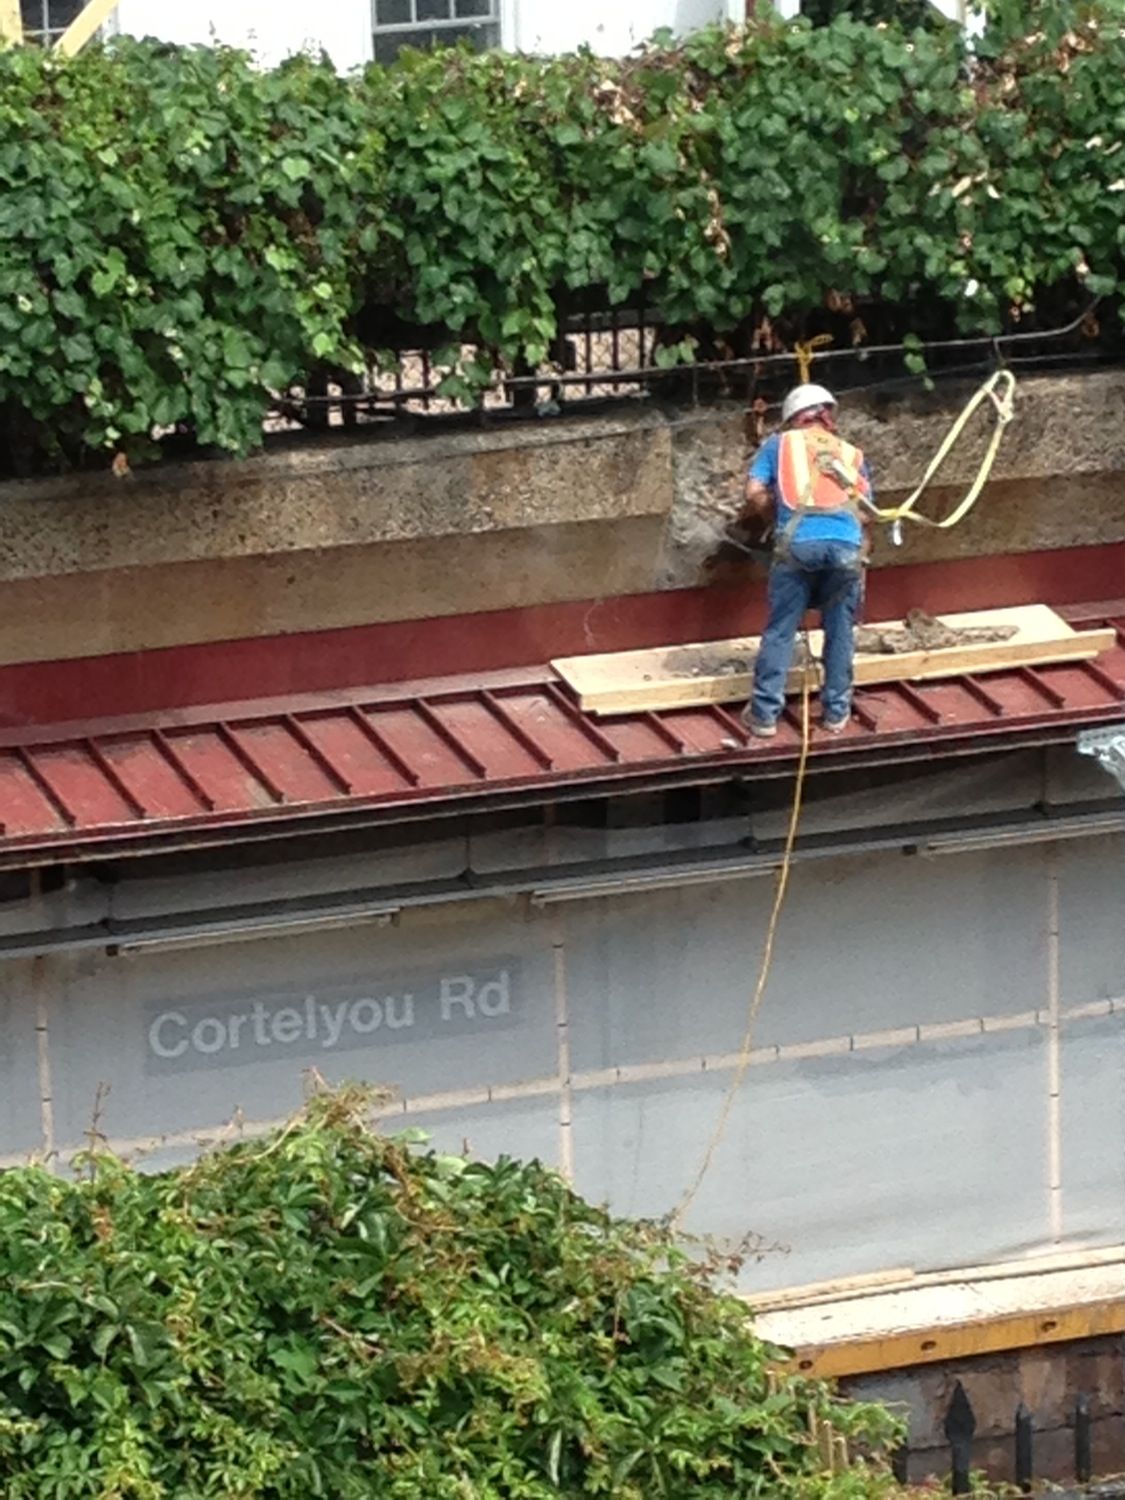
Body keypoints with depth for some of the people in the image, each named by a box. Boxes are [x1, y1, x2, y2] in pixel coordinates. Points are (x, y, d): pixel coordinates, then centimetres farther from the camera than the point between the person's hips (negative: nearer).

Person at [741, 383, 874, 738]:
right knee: (840, 632, 16)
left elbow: (754, 495, 10)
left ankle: (765, 713, 10)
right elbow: (866, 512, 18)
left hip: (798, 544, -1)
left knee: (780, 631, 8)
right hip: (847, 545, 2)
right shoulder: (852, 454, 27)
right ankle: (836, 711, 22)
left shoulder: (779, 444, 21)